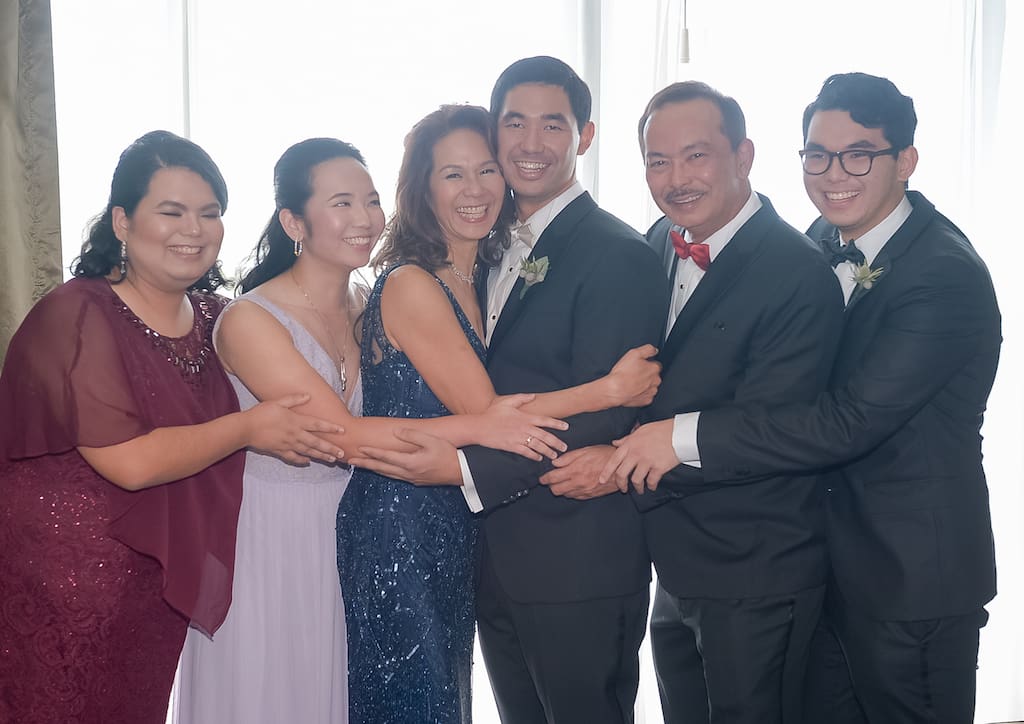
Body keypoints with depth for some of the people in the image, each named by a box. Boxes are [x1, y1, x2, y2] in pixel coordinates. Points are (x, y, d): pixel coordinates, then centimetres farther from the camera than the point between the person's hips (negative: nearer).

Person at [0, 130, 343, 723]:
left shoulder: (212, 315, 5)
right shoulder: (78, 316, -16)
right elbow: (130, 461, -24)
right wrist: (248, 429, -16)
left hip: (162, 582, 6)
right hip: (66, 581, -6)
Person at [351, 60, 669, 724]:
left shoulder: (621, 256, -13)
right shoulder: (493, 250, 11)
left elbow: (601, 417, -19)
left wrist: (467, 469, -24)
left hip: (578, 567, -7)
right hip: (496, 555, 7)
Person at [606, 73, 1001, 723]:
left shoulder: (947, 275, -21)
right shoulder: (825, 245, 3)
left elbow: (851, 420, -28)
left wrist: (685, 434, -26)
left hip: (913, 578, -7)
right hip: (826, 564, 7)